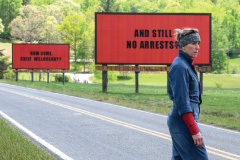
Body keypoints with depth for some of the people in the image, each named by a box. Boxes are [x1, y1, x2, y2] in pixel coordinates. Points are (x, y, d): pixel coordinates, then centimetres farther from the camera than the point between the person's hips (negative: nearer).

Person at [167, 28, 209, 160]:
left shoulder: (186, 64, 14)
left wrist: (193, 128, 22)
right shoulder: (180, 66, -17)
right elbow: (182, 102, -21)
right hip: (184, 122, -10)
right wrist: (194, 131, -23)